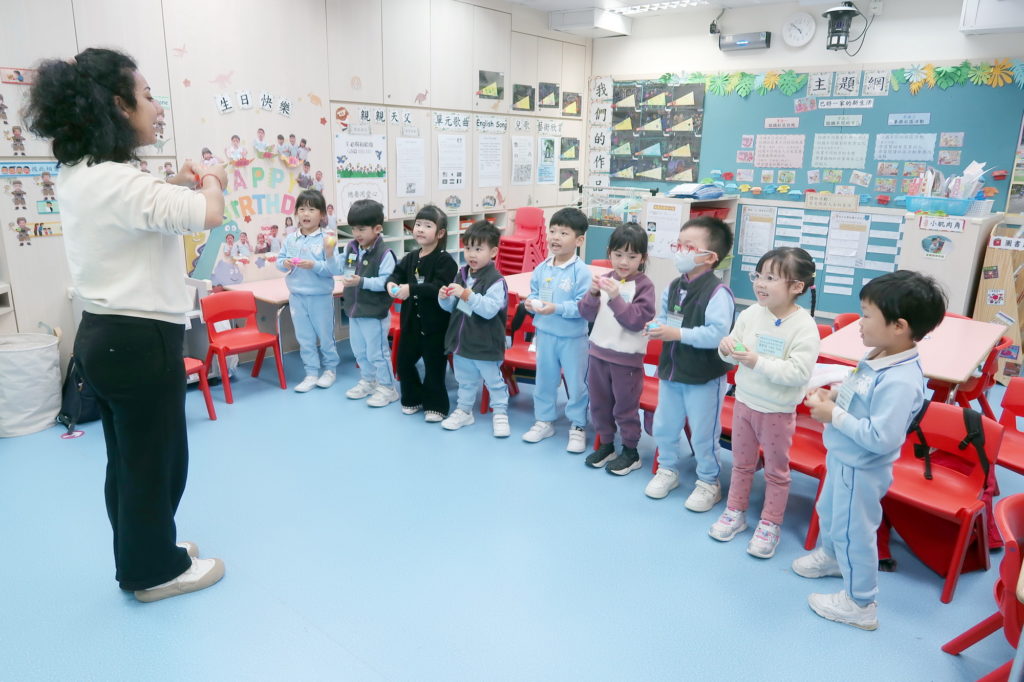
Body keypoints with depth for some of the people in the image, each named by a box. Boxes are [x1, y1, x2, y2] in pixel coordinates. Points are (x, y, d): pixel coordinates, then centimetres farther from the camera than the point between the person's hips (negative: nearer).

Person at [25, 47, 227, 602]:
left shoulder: (78, 177, 10)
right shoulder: (113, 180, -22)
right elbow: (208, 215, -28)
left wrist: (175, 185, 13)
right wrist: (210, 180, -7)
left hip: (106, 334, 10)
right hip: (138, 340, -10)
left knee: (129, 458, 20)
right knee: (156, 459, 6)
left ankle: (142, 557, 37)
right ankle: (157, 570, 24)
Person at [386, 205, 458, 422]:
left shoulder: (445, 260, -15)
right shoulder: (410, 257, 8)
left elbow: (440, 288, -27)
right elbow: (397, 273, 4)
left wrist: (411, 289, -34)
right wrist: (391, 283, -20)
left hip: (435, 323, -7)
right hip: (411, 320, 7)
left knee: (434, 366, 3)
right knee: (403, 360, 14)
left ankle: (436, 405, 19)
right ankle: (413, 399, 32)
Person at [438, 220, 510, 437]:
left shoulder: (496, 281, -18)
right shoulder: (461, 275, 4)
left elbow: (490, 309, -29)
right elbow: (453, 307, 12)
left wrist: (467, 294, -34)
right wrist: (444, 298, -10)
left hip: (485, 344, -7)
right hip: (461, 340, 7)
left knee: (494, 380, 9)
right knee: (465, 380, 22)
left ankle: (500, 414, 25)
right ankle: (464, 411, 37)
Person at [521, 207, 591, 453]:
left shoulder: (581, 271, -17)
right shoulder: (542, 268, 1)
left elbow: (583, 305, -22)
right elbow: (534, 292, 12)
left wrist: (557, 308, -29)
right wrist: (530, 302, -9)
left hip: (573, 337, -5)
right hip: (545, 334, 5)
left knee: (576, 383, 8)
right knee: (544, 379, 17)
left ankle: (578, 426, 24)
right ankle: (544, 421, 34)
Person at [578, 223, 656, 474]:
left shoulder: (644, 285, -12)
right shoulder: (605, 279, 3)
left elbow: (637, 320, -19)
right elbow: (587, 314, 2)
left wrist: (616, 298, -28)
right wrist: (592, 294, -17)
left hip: (627, 357, -5)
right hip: (598, 351, 6)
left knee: (625, 407, 8)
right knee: (599, 403, 17)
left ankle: (631, 453, 25)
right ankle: (606, 445, 34)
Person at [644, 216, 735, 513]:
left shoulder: (717, 293, -22)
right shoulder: (673, 287, 2)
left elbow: (717, 334, -30)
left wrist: (679, 334, -29)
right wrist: (655, 327, -8)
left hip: (704, 379, -7)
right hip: (670, 372, 7)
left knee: (703, 435, 8)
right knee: (663, 426, 19)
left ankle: (709, 483, 29)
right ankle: (667, 470, 41)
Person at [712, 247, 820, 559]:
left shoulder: (804, 326, -20)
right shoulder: (750, 314, -6)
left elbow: (799, 372, -28)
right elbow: (732, 356, 3)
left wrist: (758, 362, -31)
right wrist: (727, 347, -19)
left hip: (778, 411, -5)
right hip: (744, 402, 5)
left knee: (776, 471, 14)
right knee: (741, 463, 21)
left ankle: (770, 525, 30)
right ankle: (736, 513, 38)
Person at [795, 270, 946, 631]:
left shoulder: (900, 381, -33)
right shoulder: (879, 357, -4)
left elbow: (881, 438, -34)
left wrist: (834, 416, -28)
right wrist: (832, 394, -4)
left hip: (860, 469, -10)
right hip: (843, 458, 10)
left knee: (853, 531, 9)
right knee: (828, 511, 31)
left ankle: (860, 604, 31)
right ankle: (831, 556, 59)